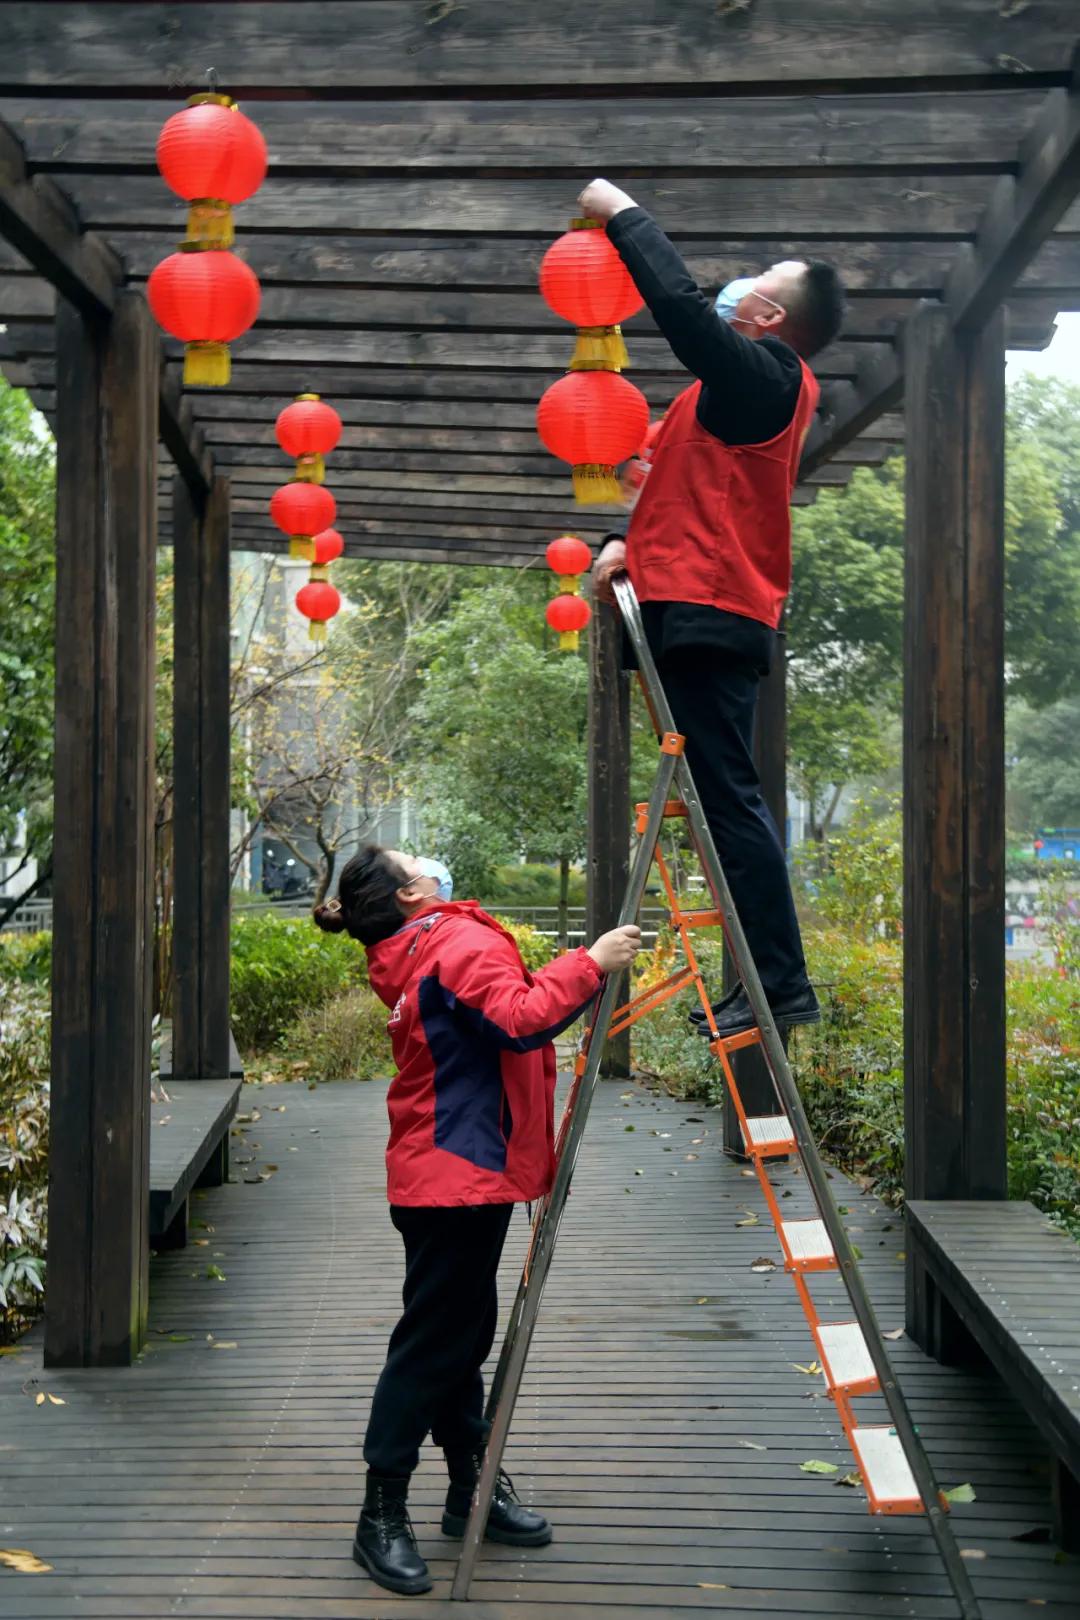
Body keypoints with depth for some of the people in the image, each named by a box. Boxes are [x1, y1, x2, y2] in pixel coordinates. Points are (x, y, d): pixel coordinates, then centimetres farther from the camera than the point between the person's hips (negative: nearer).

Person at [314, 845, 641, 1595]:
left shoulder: (416, 955, 15)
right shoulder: (460, 942, -16)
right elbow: (517, 1020, -30)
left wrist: (579, 973, 12)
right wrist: (589, 965, -27)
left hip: (454, 1172, 10)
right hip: (458, 1174, -10)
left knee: (461, 1333, 16)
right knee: (432, 1341, -5)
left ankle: (473, 1487, 27)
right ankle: (382, 1514, 3)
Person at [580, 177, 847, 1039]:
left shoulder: (761, 376, -8)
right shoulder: (762, 387, 22)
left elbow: (681, 302, -17)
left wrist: (624, 215, -3)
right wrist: (639, 545, 17)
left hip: (709, 613, -10)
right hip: (712, 609, 10)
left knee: (729, 797, -11)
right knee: (726, 798, 10)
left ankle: (782, 982, -10)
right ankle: (767, 977, 13)